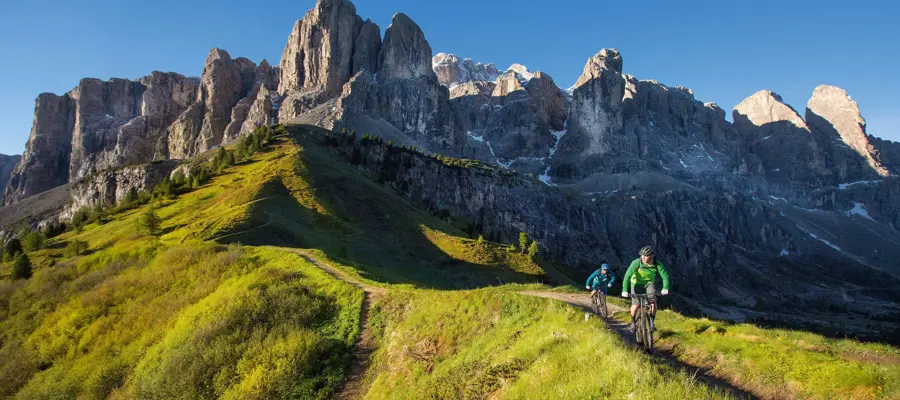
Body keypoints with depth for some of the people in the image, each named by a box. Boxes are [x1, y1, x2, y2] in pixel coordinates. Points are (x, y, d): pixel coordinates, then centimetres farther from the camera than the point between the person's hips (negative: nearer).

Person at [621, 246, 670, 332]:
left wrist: (665, 288, -33)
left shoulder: (657, 264, -21)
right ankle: (633, 322, 16)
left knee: (653, 301, -21)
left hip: (649, 283, 2)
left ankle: (651, 322, -2)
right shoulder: (636, 263, -28)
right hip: (637, 284, -2)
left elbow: (665, 275, -18)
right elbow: (627, 276, -30)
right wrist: (624, 290, -37)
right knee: (635, 306, -11)